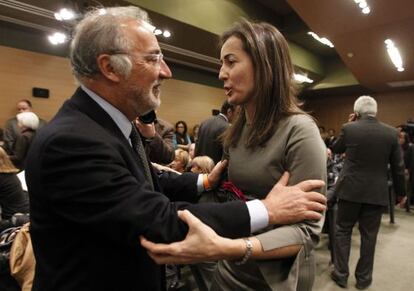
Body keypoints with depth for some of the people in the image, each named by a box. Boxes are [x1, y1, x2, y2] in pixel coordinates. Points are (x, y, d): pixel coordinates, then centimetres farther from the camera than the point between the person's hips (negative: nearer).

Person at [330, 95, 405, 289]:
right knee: (369, 236, 13)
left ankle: (341, 274, 21)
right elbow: (398, 167, 3)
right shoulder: (391, 133, -1)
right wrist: (400, 192, 15)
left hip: (350, 190, -2)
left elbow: (336, 149, 12)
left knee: (343, 231, 13)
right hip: (377, 193, 2)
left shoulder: (348, 128, -7)